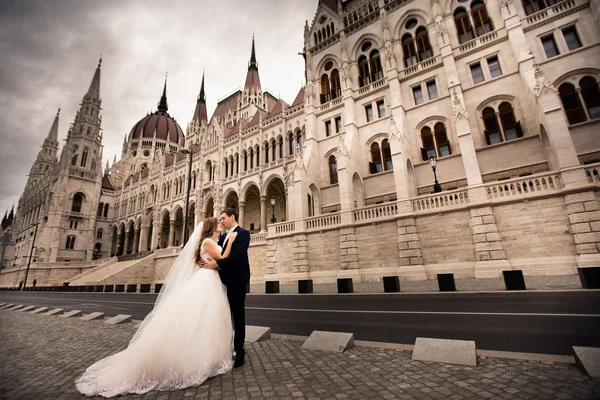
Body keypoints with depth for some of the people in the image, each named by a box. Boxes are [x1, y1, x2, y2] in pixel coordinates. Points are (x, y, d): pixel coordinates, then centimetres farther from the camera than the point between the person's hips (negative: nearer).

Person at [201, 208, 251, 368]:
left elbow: (239, 255, -22)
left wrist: (217, 263, -24)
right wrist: (207, 262, -8)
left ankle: (239, 352, 15)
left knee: (238, 315, 3)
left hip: (237, 280, -7)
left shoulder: (243, 233, -10)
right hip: (225, 280, 7)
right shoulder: (223, 237, 16)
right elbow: (217, 255, 11)